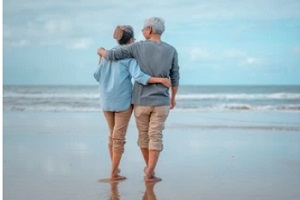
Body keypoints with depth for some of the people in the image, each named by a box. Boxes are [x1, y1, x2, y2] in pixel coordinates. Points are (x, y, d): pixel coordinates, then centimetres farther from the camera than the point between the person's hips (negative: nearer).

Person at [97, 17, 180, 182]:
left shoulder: (138, 47, -8)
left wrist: (102, 51, 16)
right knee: (155, 137, 1)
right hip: (160, 102, 0)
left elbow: (112, 55, -8)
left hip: (141, 101, 0)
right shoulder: (172, 51, -3)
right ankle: (150, 173, -8)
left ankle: (149, 167, 33)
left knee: (144, 135, 18)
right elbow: (175, 79, 4)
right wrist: (173, 98, 20)